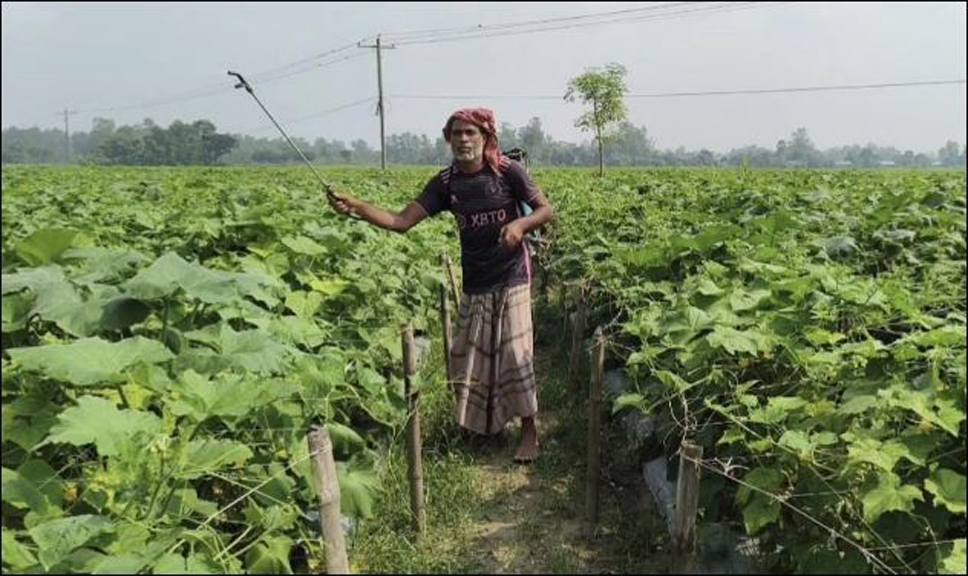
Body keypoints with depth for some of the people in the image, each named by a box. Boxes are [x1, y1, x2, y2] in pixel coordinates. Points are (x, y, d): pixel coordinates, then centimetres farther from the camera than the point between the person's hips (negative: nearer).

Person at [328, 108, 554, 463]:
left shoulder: (507, 171, -10)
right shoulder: (446, 183, -3)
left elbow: (547, 211, -5)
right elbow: (401, 221, -10)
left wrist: (520, 224, -27)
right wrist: (356, 207, -25)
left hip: (511, 278, -4)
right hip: (474, 283, 4)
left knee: (515, 351, -6)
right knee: (467, 354, 10)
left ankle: (529, 430, 10)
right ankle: (482, 423, 32)